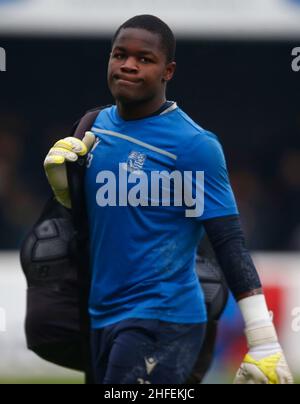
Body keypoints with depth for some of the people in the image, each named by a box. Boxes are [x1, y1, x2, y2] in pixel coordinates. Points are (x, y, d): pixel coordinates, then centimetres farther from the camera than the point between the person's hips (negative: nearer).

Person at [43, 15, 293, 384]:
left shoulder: (193, 144, -13)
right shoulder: (97, 125, 8)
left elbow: (229, 244, -14)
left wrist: (264, 343, -19)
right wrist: (61, 182, -1)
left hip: (162, 319, -8)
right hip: (102, 314, 8)